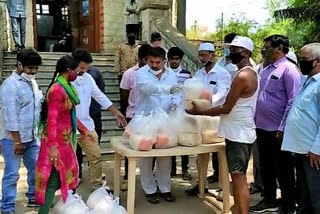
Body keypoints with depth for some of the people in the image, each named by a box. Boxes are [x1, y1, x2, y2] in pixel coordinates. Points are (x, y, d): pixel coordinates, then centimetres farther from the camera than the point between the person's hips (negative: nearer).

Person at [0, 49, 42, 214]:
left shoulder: (32, 82, 8)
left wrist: (39, 132, 14)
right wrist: (17, 140, -17)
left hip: (32, 138, 8)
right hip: (13, 139, -8)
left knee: (36, 169, 16)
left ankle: (34, 198, 34)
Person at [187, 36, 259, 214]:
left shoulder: (243, 76, -19)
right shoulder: (251, 72, 13)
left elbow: (226, 108, -18)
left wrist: (199, 112, -9)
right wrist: (206, 108, 14)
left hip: (238, 133, -10)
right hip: (239, 131, 10)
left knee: (239, 178, -3)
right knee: (238, 176, 16)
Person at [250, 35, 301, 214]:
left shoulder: (289, 69, -11)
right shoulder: (265, 70, 12)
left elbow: (293, 102, -16)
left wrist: (283, 128, -18)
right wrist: (255, 122, 12)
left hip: (278, 130, -7)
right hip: (262, 127, 8)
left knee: (283, 169, 7)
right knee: (267, 167, 17)